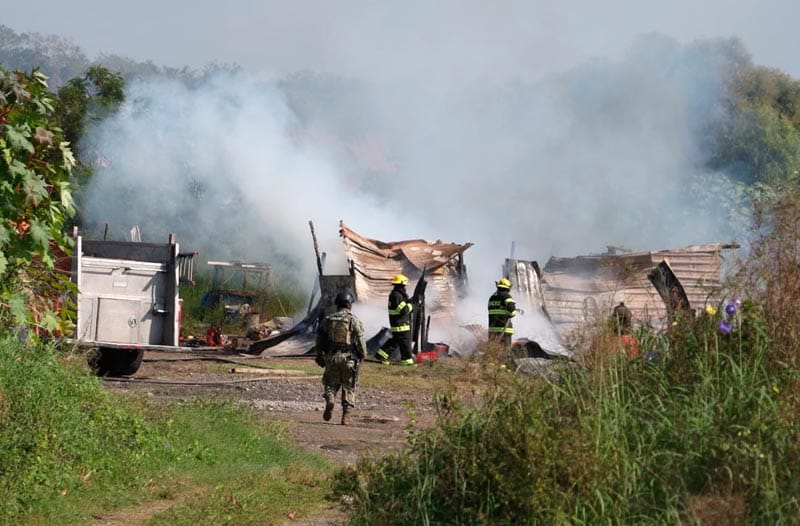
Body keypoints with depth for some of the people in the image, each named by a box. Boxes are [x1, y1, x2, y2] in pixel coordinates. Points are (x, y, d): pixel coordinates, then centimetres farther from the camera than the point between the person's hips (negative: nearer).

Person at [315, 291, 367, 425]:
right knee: (348, 388, 7)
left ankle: (330, 400, -15)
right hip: (349, 358, -2)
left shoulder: (328, 320, 5)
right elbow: (360, 341, -9)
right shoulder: (354, 321, -6)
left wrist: (320, 356, 21)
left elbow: (319, 340, 9)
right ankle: (345, 416, 3)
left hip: (331, 358, 2)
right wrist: (363, 355, 6)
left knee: (331, 384, 15)